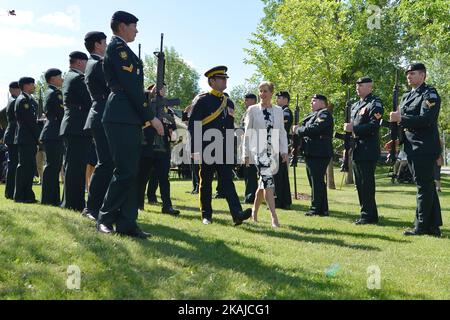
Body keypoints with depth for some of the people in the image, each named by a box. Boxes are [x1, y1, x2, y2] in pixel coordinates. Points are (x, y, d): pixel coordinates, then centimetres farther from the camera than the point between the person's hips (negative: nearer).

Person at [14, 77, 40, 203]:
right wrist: (38, 136, -14)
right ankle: (20, 196, -4)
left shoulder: (28, 99, 20)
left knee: (30, 166, 11)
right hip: (26, 139, -10)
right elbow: (30, 121, -18)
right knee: (25, 166, -7)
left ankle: (27, 195, 15)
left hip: (29, 139, 10)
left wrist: (37, 137, 13)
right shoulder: (23, 100, -11)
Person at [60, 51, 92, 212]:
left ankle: (70, 201, 19)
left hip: (70, 126, 10)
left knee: (72, 164, 13)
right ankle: (75, 203, -8)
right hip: (78, 127, -10)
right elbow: (89, 100, -15)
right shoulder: (78, 78, -11)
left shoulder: (68, 77, 20)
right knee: (77, 165, -9)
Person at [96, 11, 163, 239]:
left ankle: (126, 224, 8)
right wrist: (151, 117, -13)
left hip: (128, 119, 10)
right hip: (122, 119, -10)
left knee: (130, 172, 7)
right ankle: (105, 218, 1)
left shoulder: (120, 48, 23)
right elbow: (131, 86, -14)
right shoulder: (118, 47, -7)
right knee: (125, 171, -9)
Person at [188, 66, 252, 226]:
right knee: (206, 182, 5)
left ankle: (237, 214, -16)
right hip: (207, 149, -4)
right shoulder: (202, 100, -4)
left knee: (228, 180, -6)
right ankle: (206, 215, 16)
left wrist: (232, 150, 17)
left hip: (224, 150, 4)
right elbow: (193, 126, -7)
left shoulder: (229, 102, 14)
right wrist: (195, 150, -14)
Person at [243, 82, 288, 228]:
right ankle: (274, 217, -20)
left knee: (263, 183, 11)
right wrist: (246, 154, 2)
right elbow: (247, 133, 4)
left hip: (273, 151, 4)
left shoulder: (278, 110, 9)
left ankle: (254, 211, 31)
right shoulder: (252, 110, 1)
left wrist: (284, 151, 1)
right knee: (268, 180, -18)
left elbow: (282, 132, 10)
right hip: (258, 150, -4)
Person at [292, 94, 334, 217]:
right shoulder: (313, 115, 22)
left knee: (317, 182, -8)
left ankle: (316, 209, -5)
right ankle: (323, 209, 19)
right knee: (318, 182, 12)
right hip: (312, 154, 10)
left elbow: (314, 129, -22)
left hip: (319, 154, -10)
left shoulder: (324, 114, -9)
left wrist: (298, 129, -10)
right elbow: (307, 129, 21)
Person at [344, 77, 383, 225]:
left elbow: (374, 126, -18)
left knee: (367, 184, -7)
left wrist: (353, 128, -18)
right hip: (357, 151, 9)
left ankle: (368, 216, -2)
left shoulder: (375, 103, -7)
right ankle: (370, 215, 19)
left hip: (368, 151, -9)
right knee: (360, 184, 11)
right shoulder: (355, 106, 20)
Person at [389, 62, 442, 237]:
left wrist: (401, 118, -24)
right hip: (412, 149, 9)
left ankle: (421, 227, -2)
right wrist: (397, 139, 7)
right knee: (427, 187, 12)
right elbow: (403, 121, 21)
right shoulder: (406, 97, 18)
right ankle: (434, 226, 18)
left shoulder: (430, 94, -8)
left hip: (425, 149, -9)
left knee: (425, 187, -6)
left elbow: (425, 120, -21)